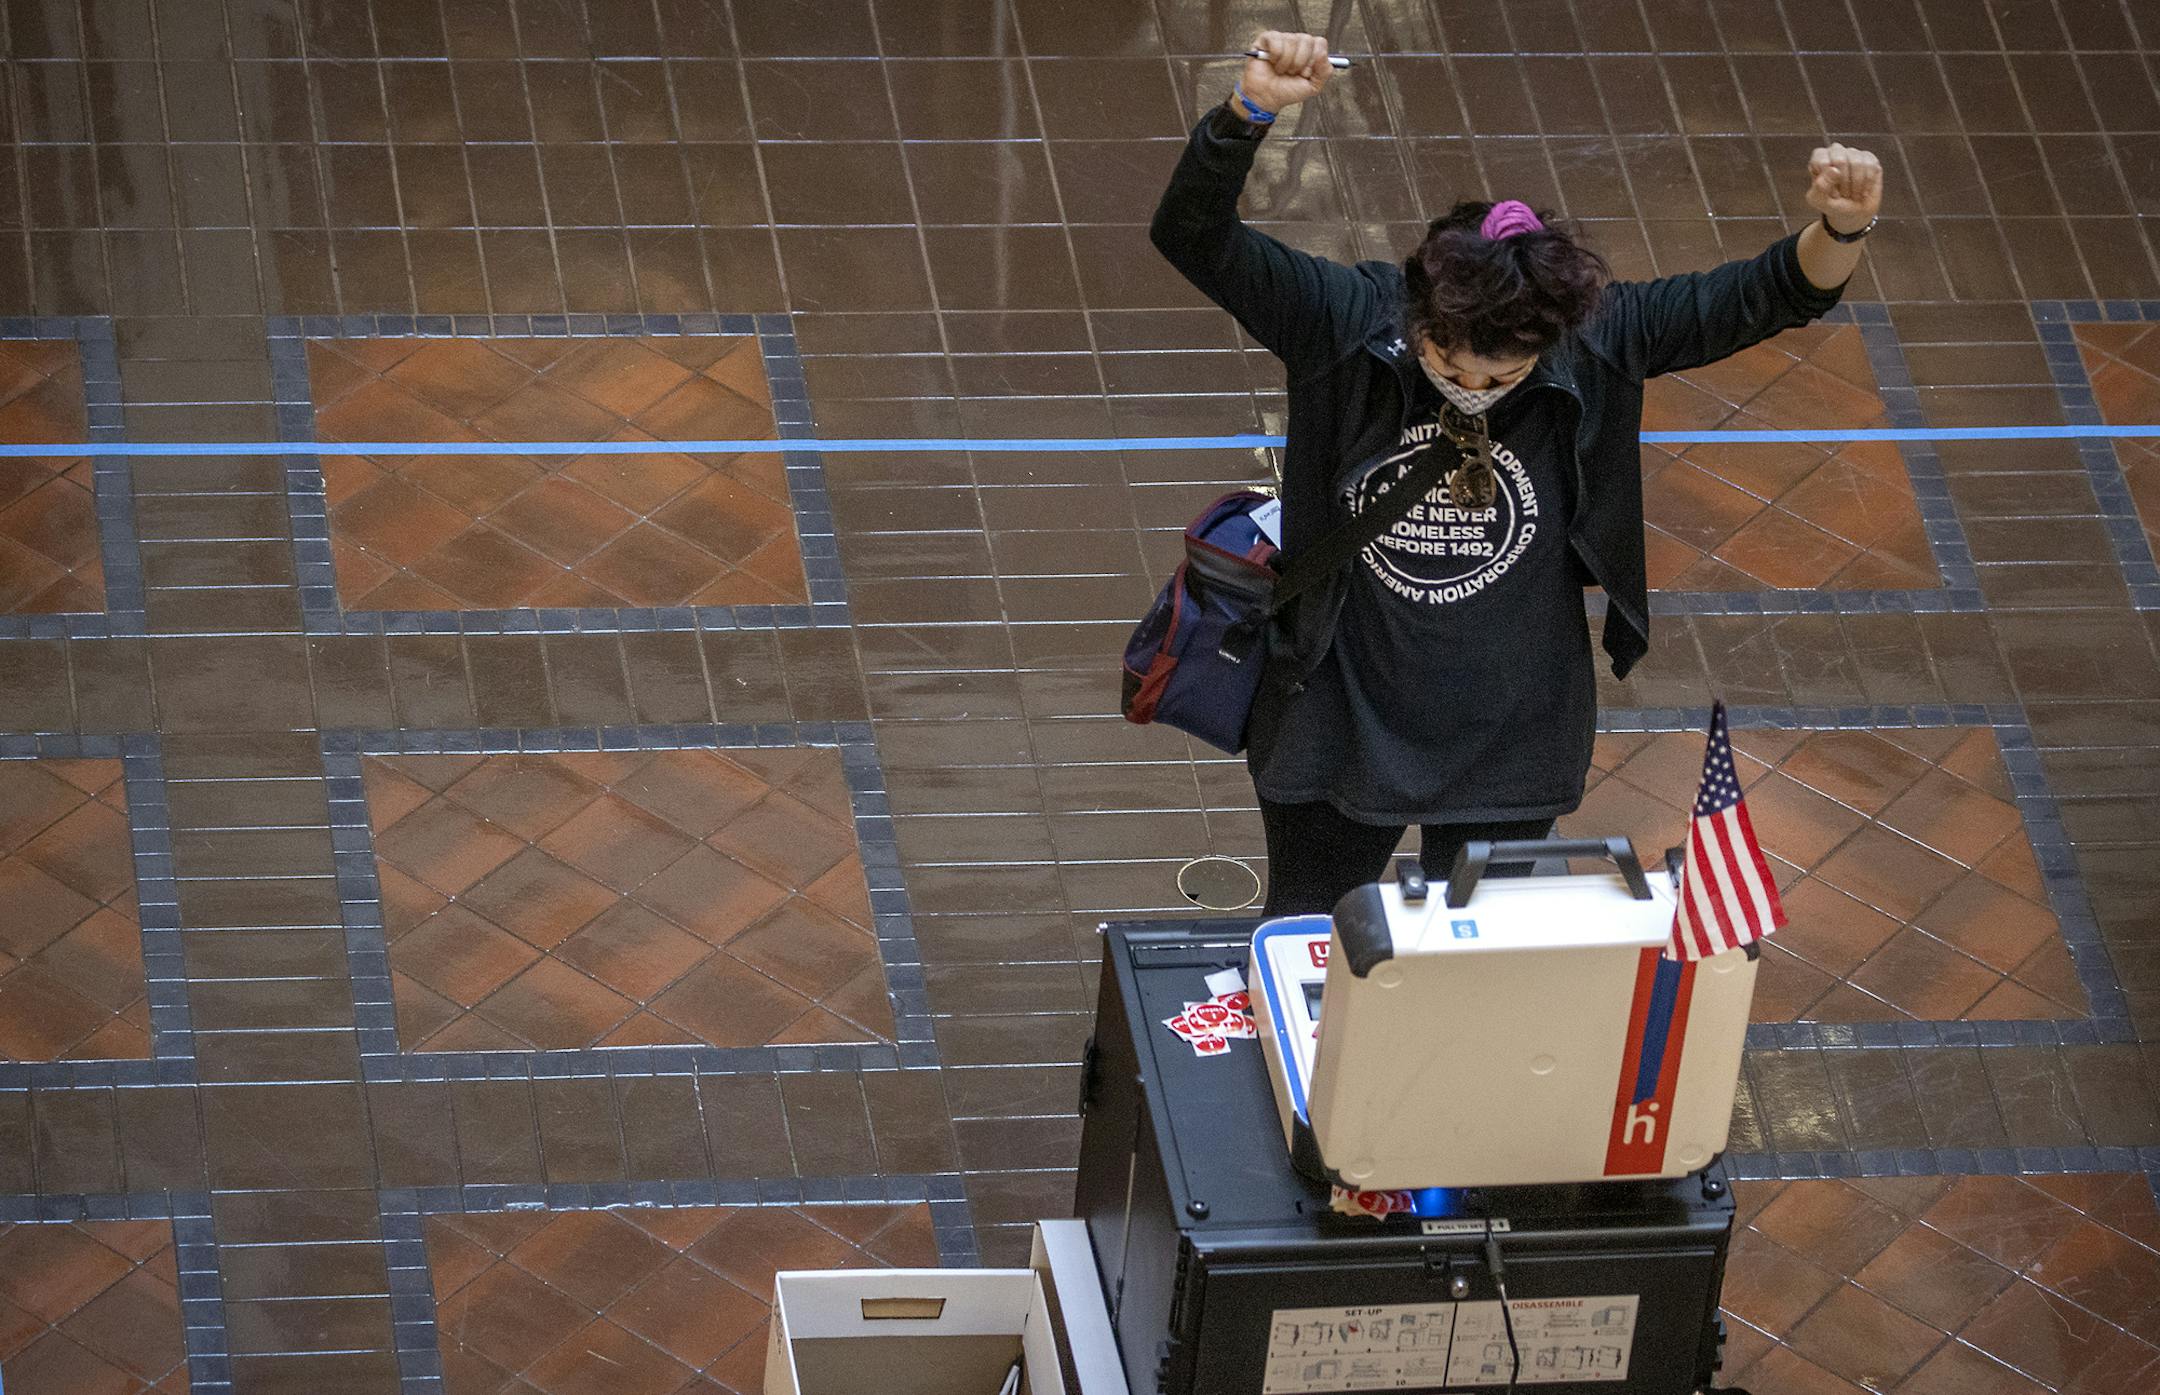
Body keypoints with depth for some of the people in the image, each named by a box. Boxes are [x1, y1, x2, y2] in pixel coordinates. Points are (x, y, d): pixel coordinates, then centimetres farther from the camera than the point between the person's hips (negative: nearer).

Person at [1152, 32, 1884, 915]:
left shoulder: (1590, 343, -16)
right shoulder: (1345, 322, -20)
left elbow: (1767, 297, -14)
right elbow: (1192, 236, -29)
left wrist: (1839, 232, -35)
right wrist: (1251, 110, -46)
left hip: (1512, 742, 1)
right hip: (1345, 732, -1)